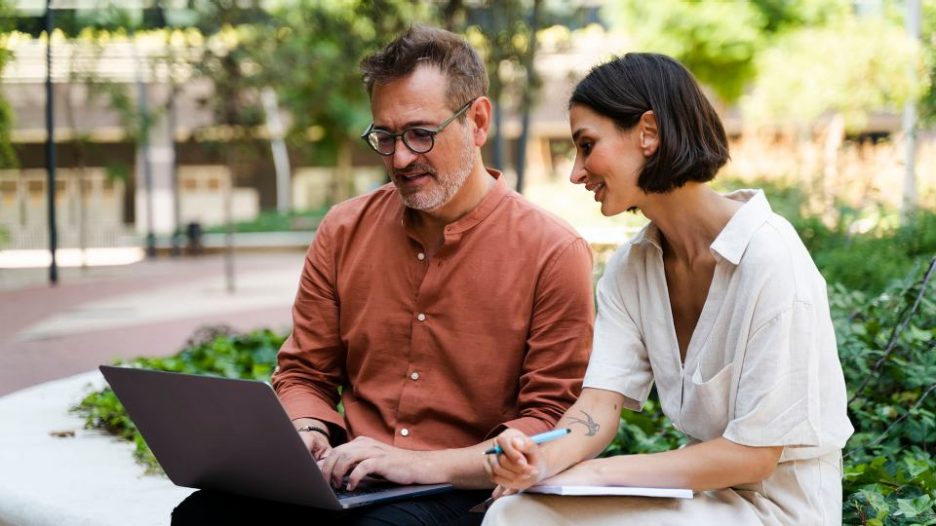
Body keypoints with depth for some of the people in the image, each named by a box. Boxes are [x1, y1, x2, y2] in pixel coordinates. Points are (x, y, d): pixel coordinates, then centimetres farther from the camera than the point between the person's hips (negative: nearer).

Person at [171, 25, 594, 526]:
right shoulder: (343, 231, 10)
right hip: (342, 480, 5)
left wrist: (423, 464, -18)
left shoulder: (553, 254, -5)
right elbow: (304, 373, 17)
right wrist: (308, 433, -6)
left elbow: (554, 421, -6)